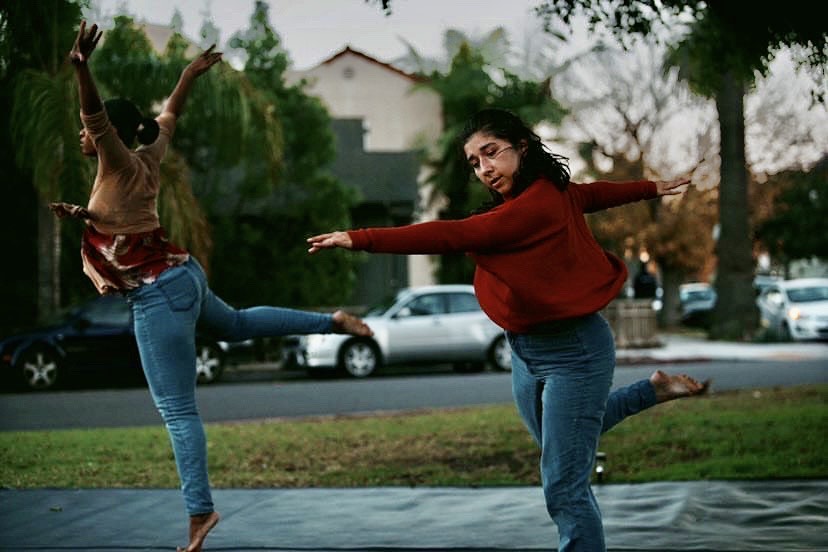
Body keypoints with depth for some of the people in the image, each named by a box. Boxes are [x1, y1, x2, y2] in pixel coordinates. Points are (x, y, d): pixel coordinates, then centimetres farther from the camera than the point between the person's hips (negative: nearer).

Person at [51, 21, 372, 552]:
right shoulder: (145, 158, 4)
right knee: (236, 325, 38)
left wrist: (82, 70, -47)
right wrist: (189, 75, 32)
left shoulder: (121, 165, -15)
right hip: (180, 276, 9)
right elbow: (167, 118, 22)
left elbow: (97, 116, -33)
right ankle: (333, 320, 39)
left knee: (177, 410, -7)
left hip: (158, 295, -9)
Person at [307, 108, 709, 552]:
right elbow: (596, 193, 18)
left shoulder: (533, 206, -27)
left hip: (573, 354, -10)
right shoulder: (555, 193, 0)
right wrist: (652, 189, 38)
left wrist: (360, 239, -33)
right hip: (527, 352, 10)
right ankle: (654, 390, 43)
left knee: (564, 490, -7)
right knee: (563, 447, 31)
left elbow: (452, 236, -31)